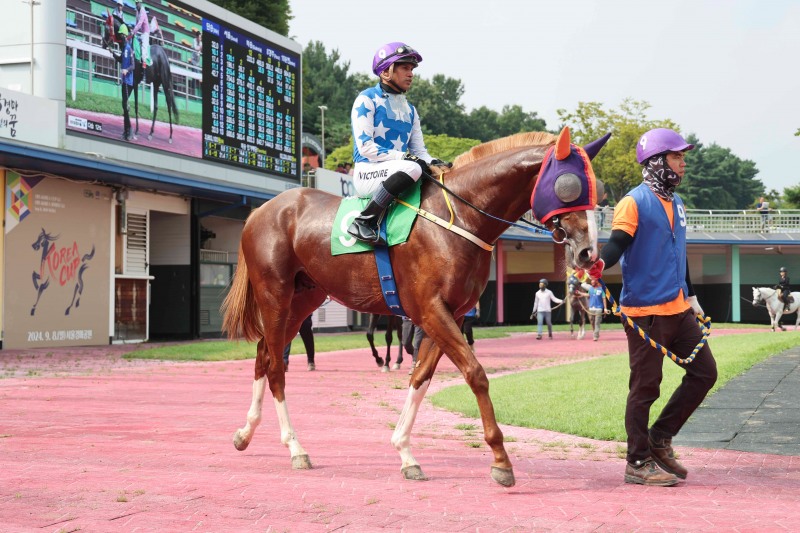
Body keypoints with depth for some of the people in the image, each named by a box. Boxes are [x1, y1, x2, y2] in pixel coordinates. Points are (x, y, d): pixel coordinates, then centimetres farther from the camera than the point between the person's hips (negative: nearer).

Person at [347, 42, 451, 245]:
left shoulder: (410, 110, 20)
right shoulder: (367, 100, -3)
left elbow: (419, 149, 16)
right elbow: (365, 146, -12)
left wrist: (433, 163, -8)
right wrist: (404, 157, -21)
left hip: (397, 171, 7)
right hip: (367, 173, -7)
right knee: (411, 168, -35)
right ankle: (364, 221, -30)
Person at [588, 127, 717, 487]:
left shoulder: (677, 205, 17)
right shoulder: (635, 202, -8)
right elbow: (618, 242, -21)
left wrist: (691, 296, 30)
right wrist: (600, 262, -42)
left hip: (677, 309, 8)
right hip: (645, 312, -8)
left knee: (704, 372, 9)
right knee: (645, 387, -2)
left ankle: (660, 438, 20)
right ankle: (639, 463, 8)